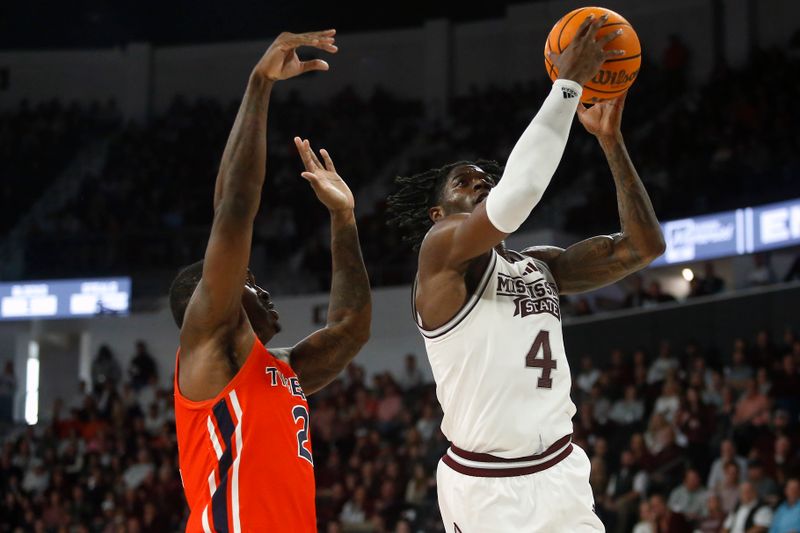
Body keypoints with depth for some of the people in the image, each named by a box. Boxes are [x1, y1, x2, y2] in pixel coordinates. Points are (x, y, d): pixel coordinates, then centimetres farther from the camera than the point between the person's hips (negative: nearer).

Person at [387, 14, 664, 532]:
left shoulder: (541, 265, 14)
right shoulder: (442, 247, -6)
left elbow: (643, 246, 8)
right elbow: (517, 195, -24)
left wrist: (611, 140, 3)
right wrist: (569, 85, -17)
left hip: (562, 472, 6)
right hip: (485, 486, -6)